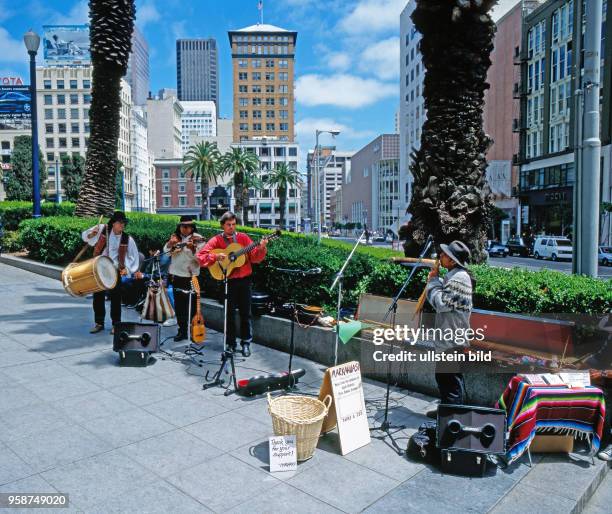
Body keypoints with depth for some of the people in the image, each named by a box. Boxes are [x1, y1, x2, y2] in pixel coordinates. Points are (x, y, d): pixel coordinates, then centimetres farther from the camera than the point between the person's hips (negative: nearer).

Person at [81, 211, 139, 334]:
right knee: (98, 297, 8)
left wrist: (127, 269, -7)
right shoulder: (102, 229, -4)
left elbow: (134, 256, 3)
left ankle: (116, 324, 14)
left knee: (115, 298, 2)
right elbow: (85, 236, 6)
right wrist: (91, 234, -15)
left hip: (115, 271, -1)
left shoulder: (127, 239, -5)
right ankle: (99, 323, 22)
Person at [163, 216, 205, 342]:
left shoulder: (198, 239, -3)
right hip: (176, 275, 4)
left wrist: (192, 248, -27)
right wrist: (170, 243, -17)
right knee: (179, 304, 9)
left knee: (191, 305, -1)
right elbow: (166, 252, 2)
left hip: (191, 276, -4)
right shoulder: (174, 237, 8)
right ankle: (182, 330, 19)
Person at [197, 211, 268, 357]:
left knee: (245, 312, 4)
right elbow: (200, 256, -7)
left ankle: (246, 342, 15)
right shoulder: (216, 240, 0)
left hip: (244, 280, 1)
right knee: (229, 313, 6)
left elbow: (254, 258, 0)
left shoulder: (243, 237, 5)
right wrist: (216, 257, -21)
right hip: (228, 281, -1)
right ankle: (231, 343, 18)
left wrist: (261, 248, -18)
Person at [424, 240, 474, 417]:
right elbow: (442, 298, 16)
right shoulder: (454, 275, 12)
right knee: (443, 375, 21)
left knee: (451, 379, 0)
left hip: (452, 340, -10)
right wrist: (435, 281, 3)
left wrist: (433, 281, -12)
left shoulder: (459, 278, -20)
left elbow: (441, 303, -24)